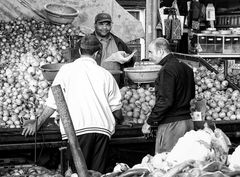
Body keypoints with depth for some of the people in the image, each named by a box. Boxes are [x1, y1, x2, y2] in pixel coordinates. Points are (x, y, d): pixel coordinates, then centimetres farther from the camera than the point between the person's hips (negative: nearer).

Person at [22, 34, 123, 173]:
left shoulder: (67, 70, 9)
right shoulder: (105, 74, 17)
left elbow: (54, 102, 8)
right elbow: (116, 107, 18)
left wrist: (38, 123, 18)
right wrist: (118, 119, 41)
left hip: (77, 127, -3)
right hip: (103, 128, 3)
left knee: (78, 171, -3)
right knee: (98, 173, 5)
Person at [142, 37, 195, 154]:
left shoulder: (167, 70, -15)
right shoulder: (186, 68, 13)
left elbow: (165, 101, -21)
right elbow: (192, 96, 22)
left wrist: (149, 122, -14)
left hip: (171, 124, -9)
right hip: (188, 121, 9)